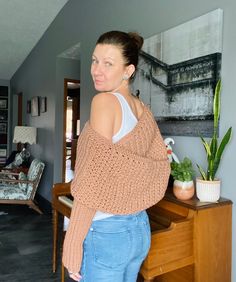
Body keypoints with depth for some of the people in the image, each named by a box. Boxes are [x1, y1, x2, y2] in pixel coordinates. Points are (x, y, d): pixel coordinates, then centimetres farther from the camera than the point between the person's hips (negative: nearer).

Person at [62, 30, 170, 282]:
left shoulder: (105, 101, -16)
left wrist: (73, 243, -15)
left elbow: (93, 181, -21)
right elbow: (159, 169, 9)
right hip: (140, 228, 8)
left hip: (105, 232, -7)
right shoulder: (143, 110, 6)